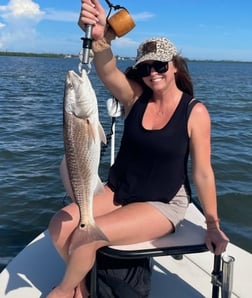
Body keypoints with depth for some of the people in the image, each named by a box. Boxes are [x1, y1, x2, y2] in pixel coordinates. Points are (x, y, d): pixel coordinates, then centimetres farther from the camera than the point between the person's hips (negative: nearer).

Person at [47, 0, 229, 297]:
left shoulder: (195, 112, -13)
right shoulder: (135, 95, -5)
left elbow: (203, 173, -8)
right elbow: (107, 71, -28)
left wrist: (212, 225, -3)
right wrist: (101, 38, -51)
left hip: (162, 204, -4)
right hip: (118, 192, 4)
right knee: (59, 226, -13)